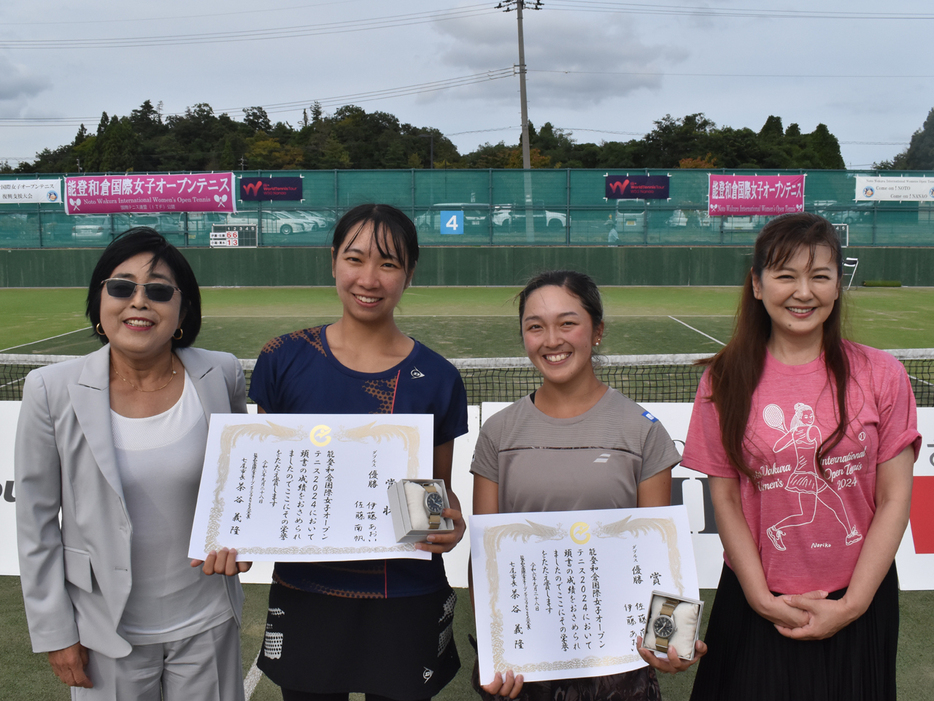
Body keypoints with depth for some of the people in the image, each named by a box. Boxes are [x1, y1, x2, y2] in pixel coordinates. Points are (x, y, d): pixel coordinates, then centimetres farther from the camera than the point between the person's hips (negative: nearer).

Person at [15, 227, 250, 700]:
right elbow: (36, 521, -5)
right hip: (107, 630, -1)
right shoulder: (52, 391, -12)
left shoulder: (221, 376, -8)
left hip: (206, 622, 1)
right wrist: (55, 633, -2)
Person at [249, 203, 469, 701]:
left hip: (407, 604, 0)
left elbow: (442, 488, 7)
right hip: (304, 596, 1)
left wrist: (450, 524, -14)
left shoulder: (437, 380, -4)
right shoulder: (284, 360, -4)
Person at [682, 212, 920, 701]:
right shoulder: (725, 382, -4)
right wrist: (763, 598, -9)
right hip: (757, 609, 0)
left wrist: (852, 604, -9)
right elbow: (725, 500, -3)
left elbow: (895, 498, -4)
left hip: (856, 603, 0)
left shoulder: (881, 375, -4)